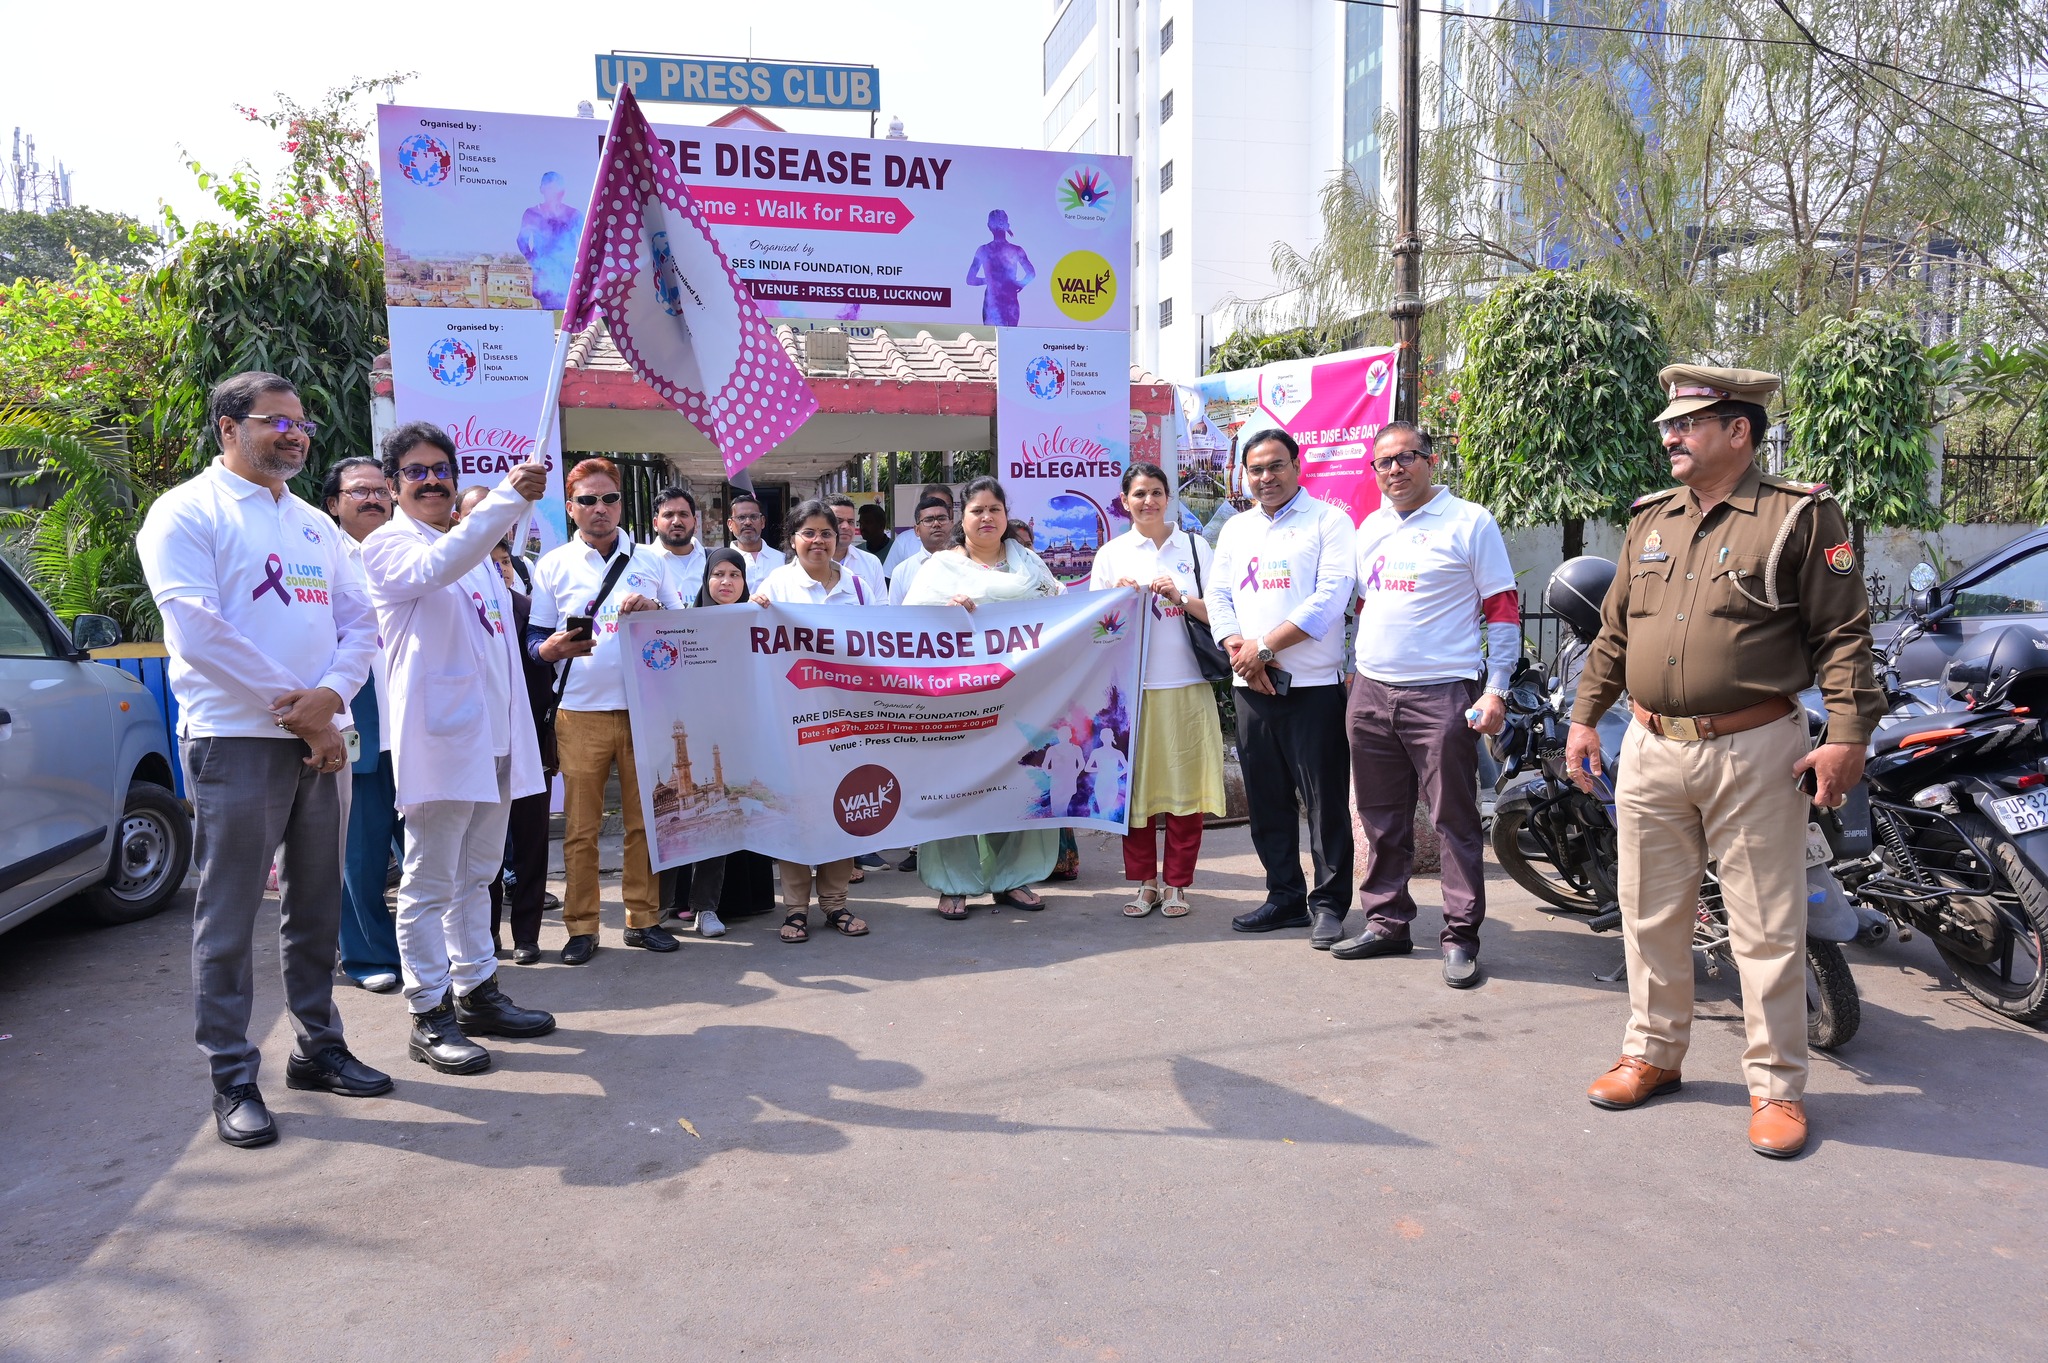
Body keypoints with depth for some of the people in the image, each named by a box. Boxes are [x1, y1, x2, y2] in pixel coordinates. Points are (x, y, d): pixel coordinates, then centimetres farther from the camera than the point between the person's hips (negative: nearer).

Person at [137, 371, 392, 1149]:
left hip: (319, 739, 6)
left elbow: (359, 620, 10)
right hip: (236, 740, -6)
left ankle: (318, 1046, 24)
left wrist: (329, 696, -9)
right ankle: (232, 1080, 9)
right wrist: (294, 706, -12)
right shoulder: (188, 512, -3)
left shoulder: (314, 524, 17)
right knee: (229, 916, 0)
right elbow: (196, 628, -14)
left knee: (316, 907, 12)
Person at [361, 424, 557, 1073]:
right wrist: (508, 498, -36)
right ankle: (430, 1015, 6)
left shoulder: (478, 550, 20)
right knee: (431, 883, -2)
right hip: (439, 734, -8)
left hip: (494, 734, 8)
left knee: (476, 875, 15)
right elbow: (436, 569, -28)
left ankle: (477, 991, 25)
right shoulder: (388, 546, -4)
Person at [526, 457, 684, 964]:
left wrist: (654, 610, -7)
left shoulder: (649, 560, 11)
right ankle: (581, 927, 10)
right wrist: (555, 647, -17)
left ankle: (643, 918, 16)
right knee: (580, 825, 0)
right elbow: (535, 640, 6)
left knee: (645, 819, 6)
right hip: (581, 712, -1)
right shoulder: (553, 565, 7)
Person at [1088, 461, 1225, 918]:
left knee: (1185, 785, 1)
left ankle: (1177, 884, 13)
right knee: (1134, 786, 3)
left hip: (1186, 684, 0)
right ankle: (1145, 882, 16)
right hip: (1131, 686, 0)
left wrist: (1180, 598, -9)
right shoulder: (1111, 554, 9)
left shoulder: (1193, 546, 9)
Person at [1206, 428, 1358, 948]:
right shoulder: (1235, 529, 17)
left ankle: (1328, 903, 10)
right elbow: (1218, 596, 12)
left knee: (1325, 800, -1)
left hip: (1313, 685, -5)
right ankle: (1284, 895, 22)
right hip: (1251, 686, 6)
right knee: (1265, 798, 11)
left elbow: (1330, 597, -12)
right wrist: (1239, 650, -6)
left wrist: (1265, 645, -14)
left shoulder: (1329, 521, -2)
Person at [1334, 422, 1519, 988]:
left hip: (1441, 696, -6)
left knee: (1455, 820, -1)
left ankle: (1461, 937, 8)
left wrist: (1496, 689, -12)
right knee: (1382, 820, 12)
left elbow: (1503, 610, -5)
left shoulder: (1470, 522, -3)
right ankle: (1386, 922, 24)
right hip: (1370, 693, 6)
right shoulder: (1370, 528, 15)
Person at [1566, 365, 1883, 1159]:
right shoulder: (1650, 520, 13)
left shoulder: (1802, 516, -3)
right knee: (1650, 914, 13)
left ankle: (1777, 1087, 15)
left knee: (1767, 928, 2)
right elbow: (1614, 630, 18)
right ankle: (1652, 1053, 28)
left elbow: (1843, 633, -6)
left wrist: (1847, 736, -13)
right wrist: (1584, 717, 14)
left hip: (1754, 751, -5)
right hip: (1652, 750, 5)